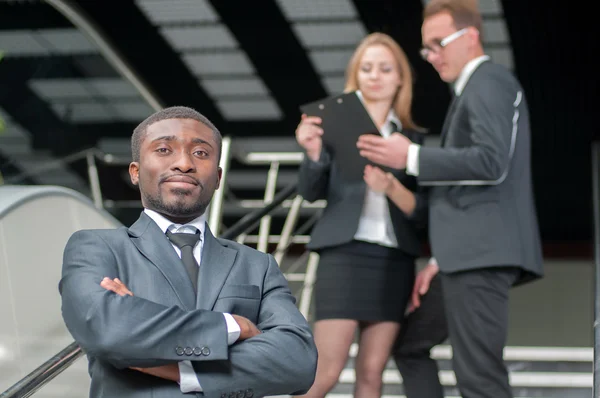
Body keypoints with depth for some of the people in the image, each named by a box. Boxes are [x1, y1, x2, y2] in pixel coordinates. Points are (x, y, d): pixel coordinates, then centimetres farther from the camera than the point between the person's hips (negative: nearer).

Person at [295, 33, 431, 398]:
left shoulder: (412, 138, 13)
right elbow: (312, 191, -2)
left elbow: (422, 211, 5)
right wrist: (313, 152, -21)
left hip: (394, 260, 3)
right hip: (345, 253, -3)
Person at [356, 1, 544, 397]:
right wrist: (443, 259, 18)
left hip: (481, 250, -11)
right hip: (476, 250, 11)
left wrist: (412, 158, -15)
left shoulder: (488, 81, -4)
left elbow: (491, 163, -20)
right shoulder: (479, 88, 26)